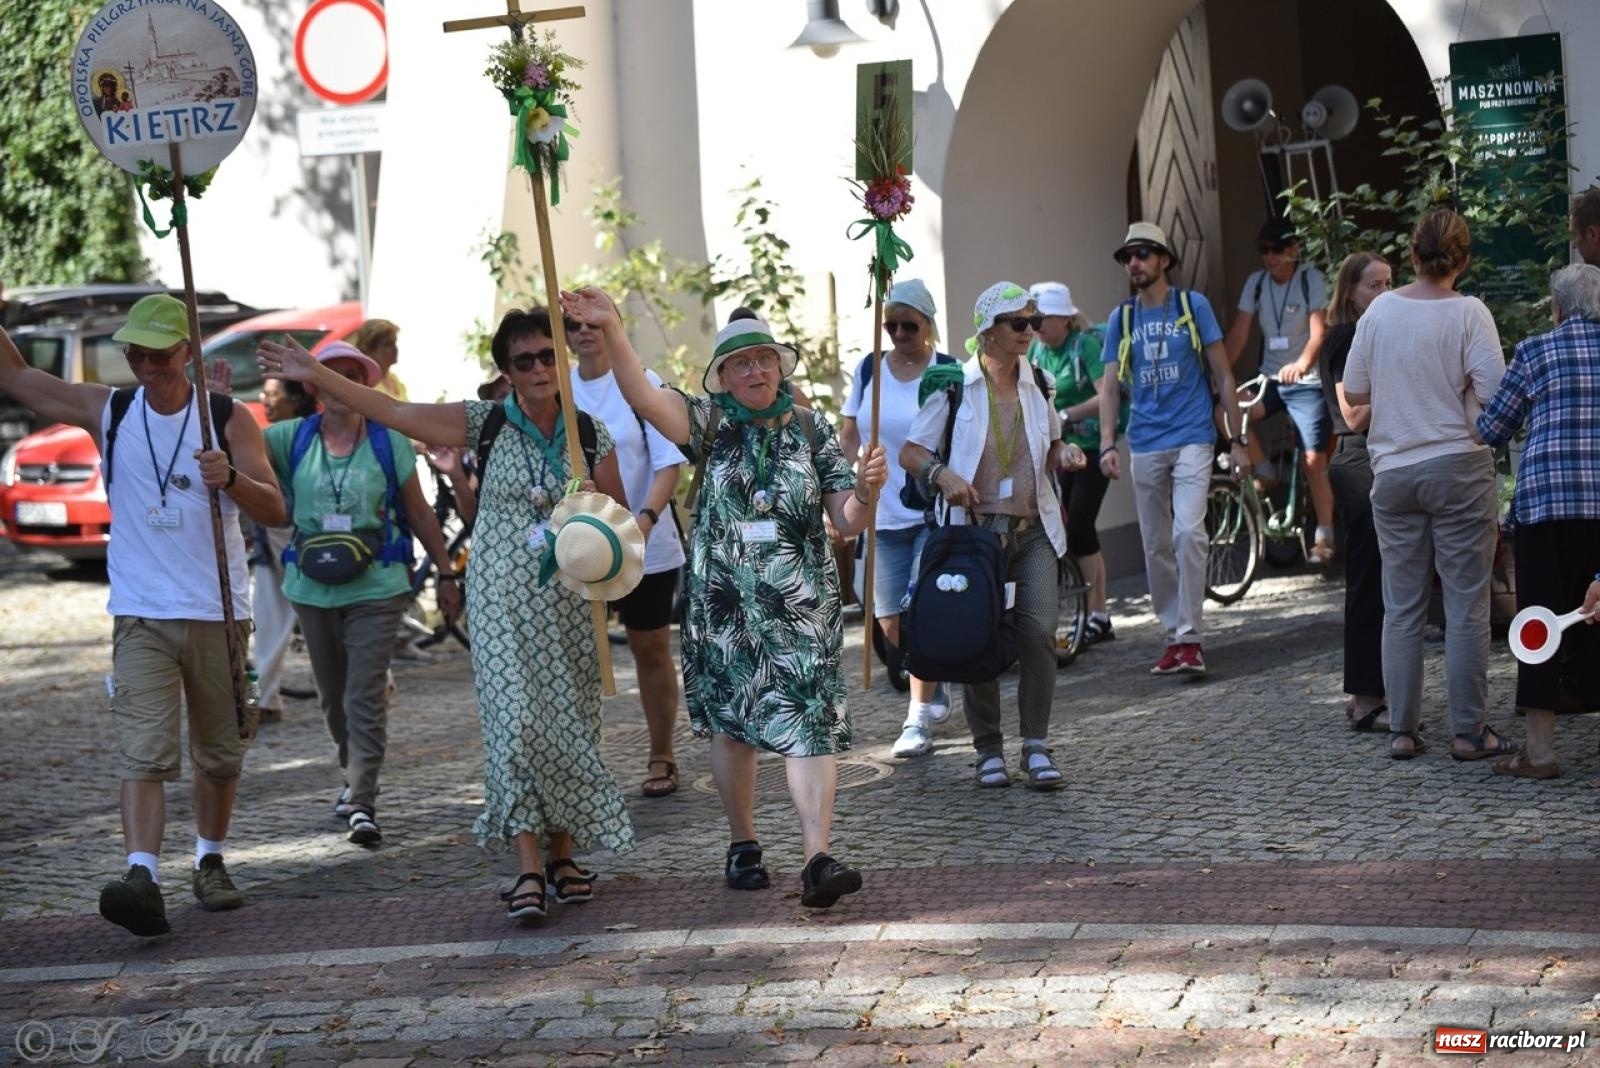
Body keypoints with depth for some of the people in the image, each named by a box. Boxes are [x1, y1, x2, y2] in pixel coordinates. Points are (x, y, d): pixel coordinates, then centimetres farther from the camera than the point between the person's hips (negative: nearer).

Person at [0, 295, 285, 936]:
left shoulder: (229, 418, 0)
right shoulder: (107, 411, 4)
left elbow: (275, 510, -4)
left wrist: (232, 478, -23)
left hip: (219, 615, 1)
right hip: (142, 617, -1)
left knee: (220, 754, 11)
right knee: (143, 753, -16)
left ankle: (209, 862, 31)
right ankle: (142, 879, -28)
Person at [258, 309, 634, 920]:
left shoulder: (592, 435, 4)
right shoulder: (486, 424, 0)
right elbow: (392, 412, -4)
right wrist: (315, 376, -11)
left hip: (569, 599, 2)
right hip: (502, 596, -2)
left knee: (567, 722, 4)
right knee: (514, 720, -11)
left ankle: (563, 858, 15)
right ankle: (528, 869, -13)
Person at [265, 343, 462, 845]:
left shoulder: (388, 442, 0)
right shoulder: (294, 439, 3)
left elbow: (419, 513, 6)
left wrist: (445, 573, 7)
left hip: (376, 587, -3)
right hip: (313, 589, 3)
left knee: (366, 696, -10)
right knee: (332, 695, 15)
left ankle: (362, 803, -12)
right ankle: (354, 775, 36)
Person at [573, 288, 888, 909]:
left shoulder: (812, 430, 5)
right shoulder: (711, 424, 1)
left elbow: (846, 523, 5)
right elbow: (643, 396, -16)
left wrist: (866, 490, -17)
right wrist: (611, 330, -29)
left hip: (803, 602, 0)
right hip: (724, 601, 1)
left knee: (808, 723, -10)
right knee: (732, 722, 10)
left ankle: (817, 860, -18)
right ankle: (743, 846, 26)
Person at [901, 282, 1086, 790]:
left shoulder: (1038, 384, 9)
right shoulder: (954, 386, -3)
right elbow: (910, 451, -1)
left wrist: (1064, 454, 1)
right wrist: (942, 474, -20)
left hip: (1034, 529, 3)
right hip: (976, 528, -3)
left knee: (1040, 632, -11)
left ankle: (1036, 748, -2)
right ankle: (988, 750, 14)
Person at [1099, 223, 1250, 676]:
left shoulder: (1193, 305, 0)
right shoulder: (1121, 319, 8)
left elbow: (1223, 375, 3)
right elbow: (1110, 386, 6)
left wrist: (1236, 439, 0)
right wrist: (1107, 444, -7)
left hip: (1191, 438, -4)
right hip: (1145, 445, 4)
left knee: (1188, 533, -18)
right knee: (1156, 547, 7)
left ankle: (1190, 636, -14)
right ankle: (1173, 636, 17)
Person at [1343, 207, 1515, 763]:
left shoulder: (1380, 310, 1)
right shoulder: (1468, 313, -9)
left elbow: (1353, 392, 7)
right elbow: (1494, 395, -14)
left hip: (1392, 472, 3)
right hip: (1458, 467, -3)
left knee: (1401, 608, 9)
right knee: (1466, 605, 2)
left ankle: (1401, 730, 11)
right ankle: (1469, 731, 4)